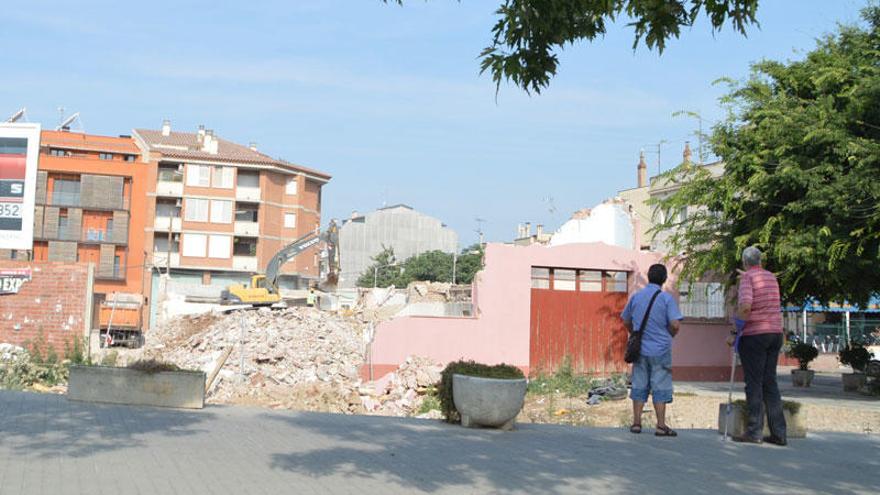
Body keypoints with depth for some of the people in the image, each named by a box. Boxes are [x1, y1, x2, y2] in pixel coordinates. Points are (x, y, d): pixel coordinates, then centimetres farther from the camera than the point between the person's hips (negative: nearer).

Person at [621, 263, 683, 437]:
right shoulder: (666, 298, -9)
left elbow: (626, 321, 13)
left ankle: (636, 422, 13)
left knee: (639, 386, 10)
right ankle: (661, 425, 3)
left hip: (640, 349, 4)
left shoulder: (636, 297, 4)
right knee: (660, 387, 2)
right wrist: (670, 335, 4)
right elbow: (675, 325, -16)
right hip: (660, 350, -3)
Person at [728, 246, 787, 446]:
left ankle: (754, 431, -3)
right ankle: (778, 432, 8)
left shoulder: (747, 277, -8)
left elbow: (745, 306, -23)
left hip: (754, 335, -6)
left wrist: (735, 332, -14)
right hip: (775, 332, 6)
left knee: (754, 383, -2)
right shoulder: (772, 277, 13)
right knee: (770, 382, 10)